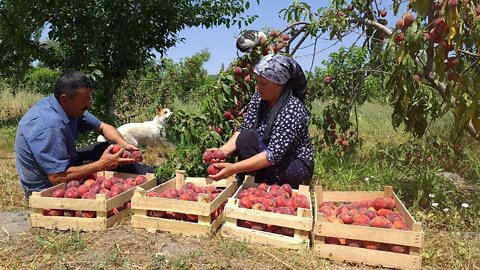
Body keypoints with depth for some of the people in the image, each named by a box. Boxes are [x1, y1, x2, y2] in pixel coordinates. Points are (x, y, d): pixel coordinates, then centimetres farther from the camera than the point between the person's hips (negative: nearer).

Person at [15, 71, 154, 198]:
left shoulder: (72, 108, -8)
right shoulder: (49, 126, -35)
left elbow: (102, 127, 3)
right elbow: (57, 178, -34)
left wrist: (124, 144, -14)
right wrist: (100, 165, -28)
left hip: (62, 165, 9)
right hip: (48, 187, -8)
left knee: (111, 147, 5)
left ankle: (147, 173, 18)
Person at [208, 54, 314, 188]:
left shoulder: (292, 109, -26)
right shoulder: (259, 98, -4)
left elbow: (273, 154, -31)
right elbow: (243, 130, -7)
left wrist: (233, 168, -37)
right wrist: (223, 150, -26)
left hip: (297, 169, -7)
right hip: (272, 166, 7)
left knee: (246, 140, -24)